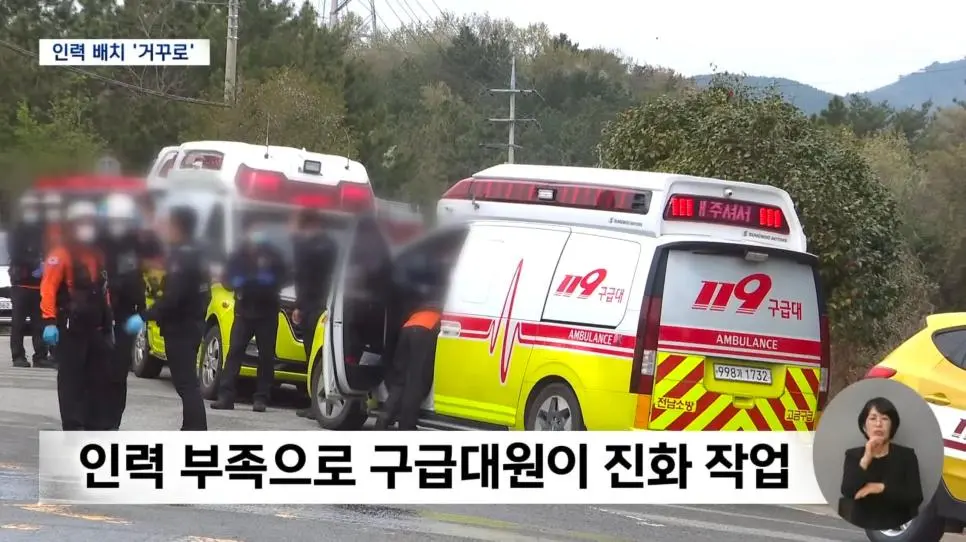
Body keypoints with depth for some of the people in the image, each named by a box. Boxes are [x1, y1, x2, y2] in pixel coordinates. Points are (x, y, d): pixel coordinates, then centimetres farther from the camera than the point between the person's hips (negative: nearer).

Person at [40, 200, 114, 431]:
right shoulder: (61, 256, -8)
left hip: (95, 327, 8)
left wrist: (109, 323, 24)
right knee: (71, 377, -6)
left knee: (99, 377, 9)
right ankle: (72, 427, -5)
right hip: (70, 328, -8)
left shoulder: (96, 256, 18)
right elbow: (48, 289, -16)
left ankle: (95, 424, 17)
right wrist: (49, 322, -23)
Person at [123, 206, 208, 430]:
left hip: (180, 328, -10)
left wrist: (145, 317, -24)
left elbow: (172, 297, -26)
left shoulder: (181, 258, -17)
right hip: (191, 324, 10)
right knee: (187, 382, 16)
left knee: (186, 383, -12)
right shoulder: (193, 256, 15)